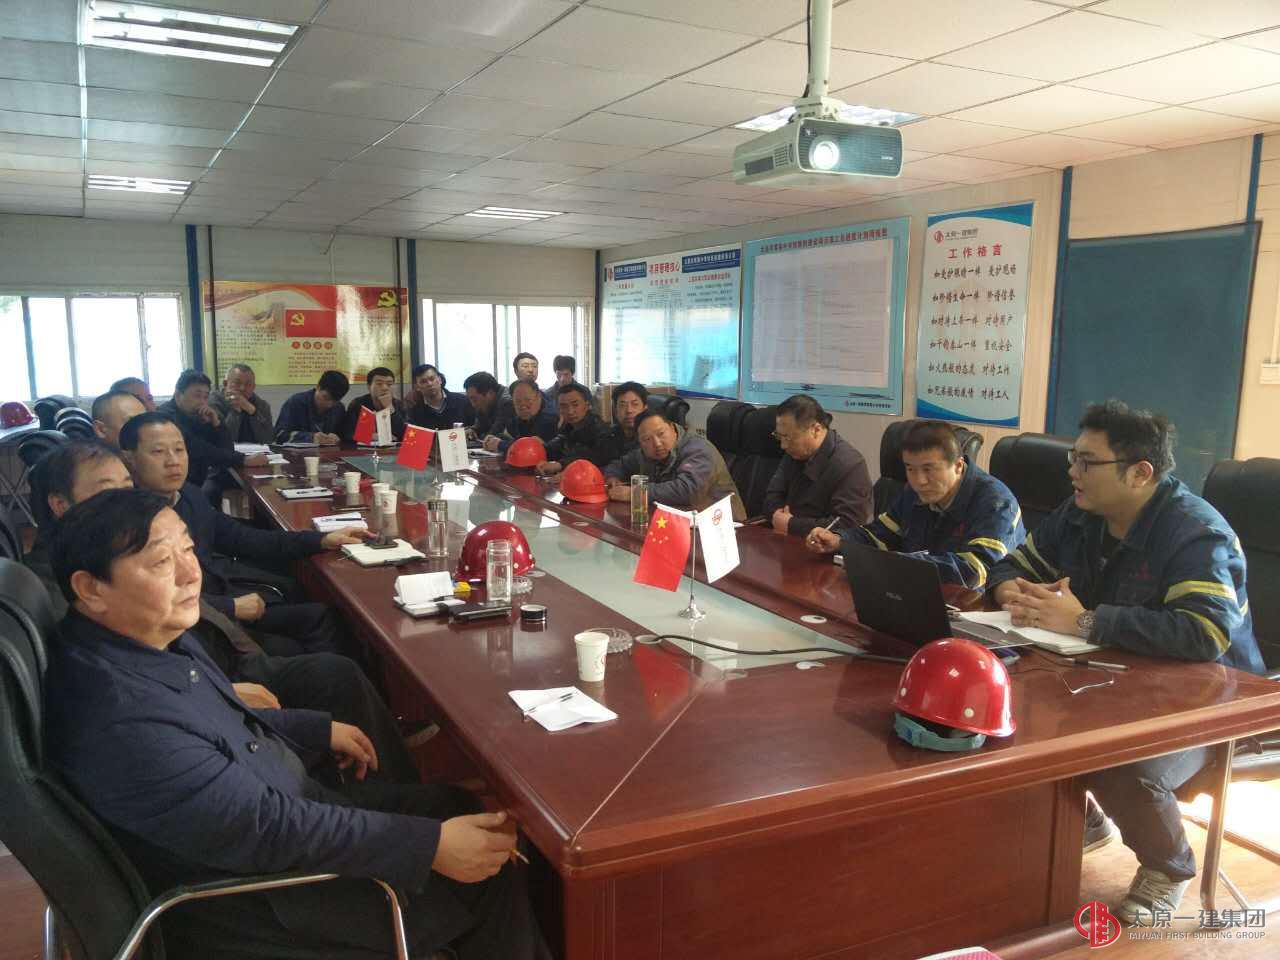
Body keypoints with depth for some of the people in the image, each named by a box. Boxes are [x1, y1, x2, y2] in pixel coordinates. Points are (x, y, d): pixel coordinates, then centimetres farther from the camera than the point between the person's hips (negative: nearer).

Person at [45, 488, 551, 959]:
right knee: (490, 882, -3)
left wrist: (320, 730, 14)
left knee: (455, 804, 14)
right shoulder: (119, 724, -35)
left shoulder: (149, 633, -5)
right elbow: (266, 827, -31)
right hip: (258, 896, -9)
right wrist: (430, 846, -26)